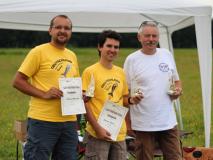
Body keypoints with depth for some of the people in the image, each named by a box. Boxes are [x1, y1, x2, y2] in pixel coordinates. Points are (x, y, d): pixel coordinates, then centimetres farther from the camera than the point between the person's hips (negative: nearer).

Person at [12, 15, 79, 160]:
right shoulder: (39, 52, -5)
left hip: (69, 122, 7)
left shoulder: (72, 56, 15)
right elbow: (18, 81, -7)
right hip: (43, 121, -6)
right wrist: (44, 94, -18)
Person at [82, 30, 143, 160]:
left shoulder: (120, 72, 12)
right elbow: (84, 103, -8)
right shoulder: (90, 72, -6)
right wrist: (97, 128, -15)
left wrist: (131, 100, -1)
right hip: (99, 133, -6)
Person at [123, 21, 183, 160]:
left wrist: (178, 89, -1)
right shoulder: (131, 59, -2)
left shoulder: (167, 55, 8)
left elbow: (176, 80, 20)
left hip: (169, 121, 3)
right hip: (143, 124, -3)